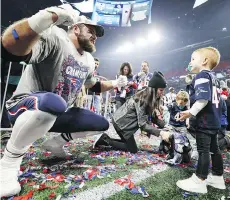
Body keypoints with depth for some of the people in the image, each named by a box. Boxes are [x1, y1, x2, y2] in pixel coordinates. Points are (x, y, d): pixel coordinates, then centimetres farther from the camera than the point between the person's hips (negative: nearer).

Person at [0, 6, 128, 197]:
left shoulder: (88, 60, 9)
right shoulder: (55, 36, -17)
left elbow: (93, 85, 24)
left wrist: (115, 84, 15)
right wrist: (50, 16, -45)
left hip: (58, 114, 8)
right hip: (24, 107, -7)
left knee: (102, 124, 5)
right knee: (52, 103, -42)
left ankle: (56, 142, 17)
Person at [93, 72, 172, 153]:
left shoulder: (149, 97, 3)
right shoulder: (142, 99, -24)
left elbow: (151, 116, 7)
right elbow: (142, 124, -26)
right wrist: (160, 133, -30)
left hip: (120, 119, 9)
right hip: (121, 122, -9)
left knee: (128, 143, 22)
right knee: (133, 149, 2)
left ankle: (105, 139, 14)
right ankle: (105, 139, -2)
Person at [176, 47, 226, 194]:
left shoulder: (202, 75, -14)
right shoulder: (212, 76, 15)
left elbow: (203, 99, -26)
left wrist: (190, 112, -23)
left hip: (204, 121, -10)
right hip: (214, 120, 10)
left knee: (203, 150, -3)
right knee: (214, 148, 17)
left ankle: (199, 181, 7)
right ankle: (217, 178, 30)